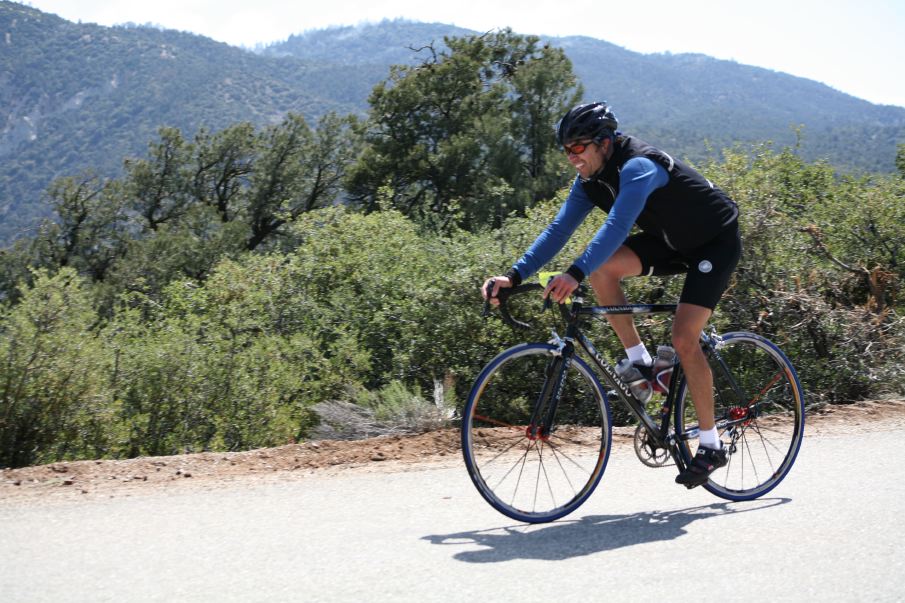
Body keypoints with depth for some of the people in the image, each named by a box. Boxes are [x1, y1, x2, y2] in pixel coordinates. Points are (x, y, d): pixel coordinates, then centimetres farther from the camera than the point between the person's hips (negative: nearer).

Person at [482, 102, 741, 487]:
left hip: (715, 242, -8)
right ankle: (639, 361, -5)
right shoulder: (590, 180, -6)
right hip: (671, 242, 8)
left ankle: (711, 446, -6)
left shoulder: (638, 167, -31)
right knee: (601, 266, -17)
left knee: (683, 338, -19)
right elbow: (558, 230, -9)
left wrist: (574, 274, -57)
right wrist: (514, 276, -20)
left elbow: (617, 226, -45)